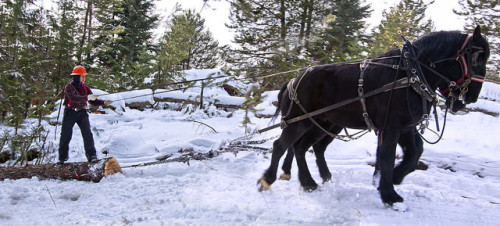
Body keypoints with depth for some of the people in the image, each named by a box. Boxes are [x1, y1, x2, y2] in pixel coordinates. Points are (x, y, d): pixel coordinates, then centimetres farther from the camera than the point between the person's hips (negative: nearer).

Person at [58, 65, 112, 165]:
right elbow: (74, 98, -29)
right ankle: (62, 157, 16)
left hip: (82, 113, 3)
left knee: (87, 133, -11)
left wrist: (104, 102, -14)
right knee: (65, 135, 2)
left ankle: (91, 155, -5)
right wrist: (87, 97, -37)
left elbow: (93, 101, 3)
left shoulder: (85, 88, 5)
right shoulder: (69, 87, -10)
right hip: (70, 113, -3)